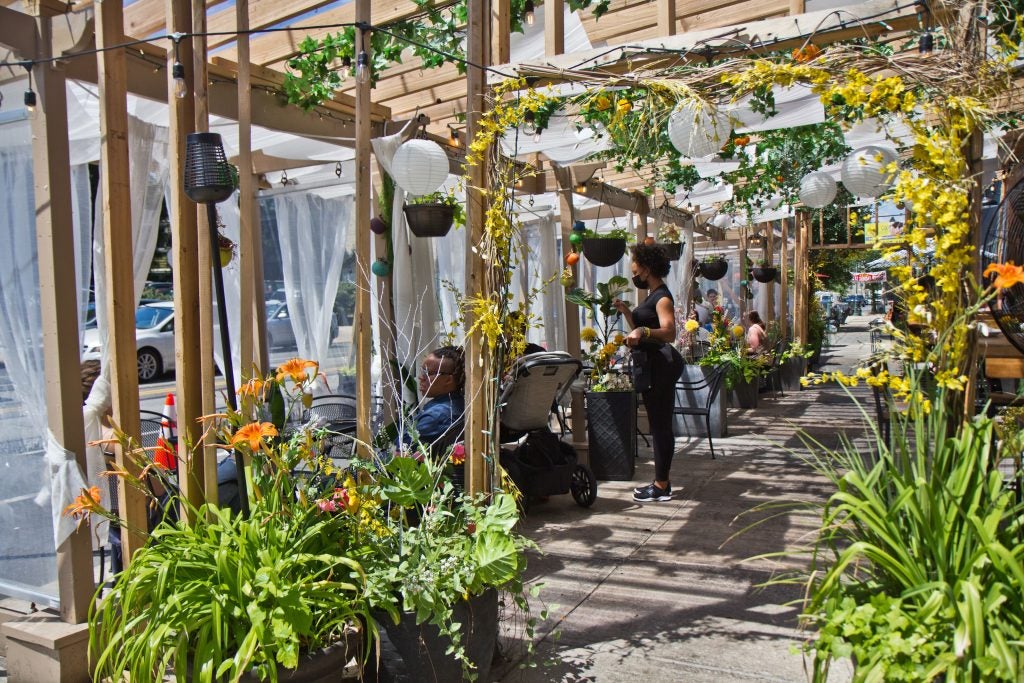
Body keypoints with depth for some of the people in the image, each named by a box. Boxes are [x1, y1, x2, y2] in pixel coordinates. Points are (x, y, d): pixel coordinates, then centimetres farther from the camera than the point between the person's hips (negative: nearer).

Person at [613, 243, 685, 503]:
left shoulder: (662, 297, -13)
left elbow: (670, 332, -29)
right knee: (659, 424, 14)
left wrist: (643, 332, -43)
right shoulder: (652, 296, 18)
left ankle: (662, 486, -1)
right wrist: (626, 311, 16)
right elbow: (641, 330, 26)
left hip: (661, 365, -11)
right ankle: (661, 481, 22)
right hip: (653, 365, 11)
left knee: (660, 425, -6)